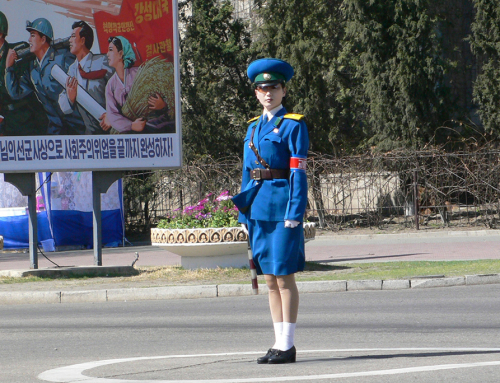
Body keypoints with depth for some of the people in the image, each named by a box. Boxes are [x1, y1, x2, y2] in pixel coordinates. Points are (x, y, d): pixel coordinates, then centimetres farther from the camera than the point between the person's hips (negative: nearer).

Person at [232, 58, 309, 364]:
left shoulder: (293, 126, -4)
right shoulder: (254, 127, 16)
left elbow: (299, 172, -10)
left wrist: (294, 213, -16)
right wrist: (245, 213, 14)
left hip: (282, 206, -7)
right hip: (258, 209, 7)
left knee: (284, 277, -6)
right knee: (270, 279, 8)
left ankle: (288, 345, -3)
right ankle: (280, 343, 13)